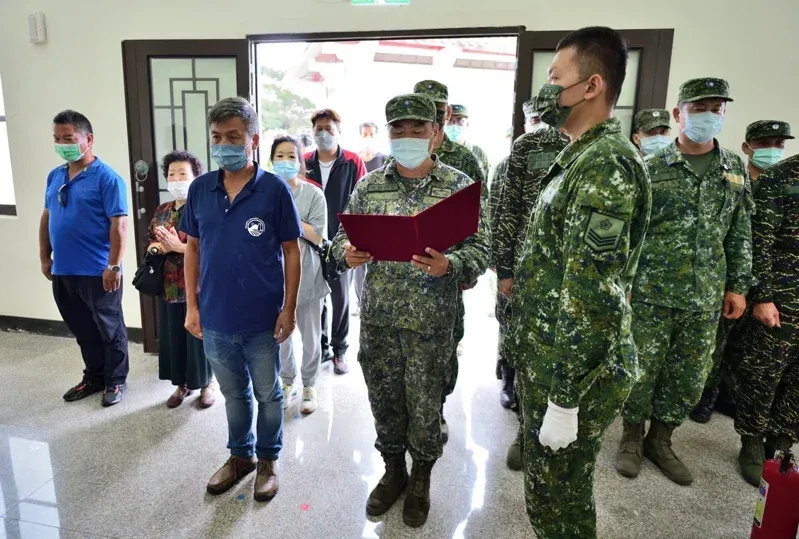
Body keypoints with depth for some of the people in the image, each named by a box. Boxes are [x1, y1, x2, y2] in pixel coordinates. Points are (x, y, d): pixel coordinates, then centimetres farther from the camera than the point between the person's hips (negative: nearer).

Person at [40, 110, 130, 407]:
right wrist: (45, 257, 14)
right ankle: (94, 376, 34)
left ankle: (115, 380, 23)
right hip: (62, 271, 7)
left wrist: (114, 266, -19)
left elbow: (119, 225, -16)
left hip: (97, 272, -7)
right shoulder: (54, 176, 10)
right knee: (82, 329, 18)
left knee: (109, 328, 8)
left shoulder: (107, 178, -12)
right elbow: (47, 218, 17)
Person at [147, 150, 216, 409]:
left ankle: (207, 383, 23)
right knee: (173, 337, 13)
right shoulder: (162, 211, 11)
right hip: (169, 287, 6)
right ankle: (181, 384, 29)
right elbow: (150, 243, 15)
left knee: (199, 336, 5)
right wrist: (157, 247, -7)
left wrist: (178, 246, -22)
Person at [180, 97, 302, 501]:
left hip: (263, 319, -3)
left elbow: (291, 251, -7)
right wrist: (192, 305, 5)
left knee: (267, 394, 15)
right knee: (234, 393, 22)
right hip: (215, 317, 4)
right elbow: (193, 248, 7)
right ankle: (240, 454, 43)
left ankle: (268, 459, 36)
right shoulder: (200, 188, 0)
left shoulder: (274, 189, -11)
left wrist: (289, 309, -9)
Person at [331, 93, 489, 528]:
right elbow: (342, 237, 8)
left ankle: (421, 478, 37)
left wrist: (448, 265, -26)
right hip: (377, 315, 3)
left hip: (430, 319, -2)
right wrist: (347, 253, -15)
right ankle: (393, 471, 40)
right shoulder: (370, 185, 4)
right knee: (384, 399, 15)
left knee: (424, 404, 11)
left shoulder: (458, 185, -4)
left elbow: (479, 250, -6)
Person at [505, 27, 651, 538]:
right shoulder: (584, 156, 11)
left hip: (573, 371, -9)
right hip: (551, 358, 9)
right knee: (554, 491, 25)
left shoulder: (605, 165, -22)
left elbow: (590, 298, -26)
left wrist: (565, 400, -22)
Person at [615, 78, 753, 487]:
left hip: (705, 300, 4)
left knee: (690, 379, 12)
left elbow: (740, 234, 12)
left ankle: (660, 441, 32)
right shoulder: (652, 169, -4)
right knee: (641, 373, 6)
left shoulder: (735, 169, 8)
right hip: (651, 295, -3)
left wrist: (738, 286, 8)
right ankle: (632, 439, 28)